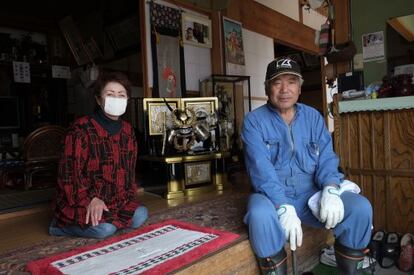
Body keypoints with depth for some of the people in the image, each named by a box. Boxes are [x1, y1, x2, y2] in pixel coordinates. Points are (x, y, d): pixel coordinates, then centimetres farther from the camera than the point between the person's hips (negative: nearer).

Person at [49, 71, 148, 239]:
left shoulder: (127, 130, 4)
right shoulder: (81, 129, -17)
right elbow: (70, 171, -16)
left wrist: (130, 197, 2)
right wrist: (91, 199, -25)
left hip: (115, 200, 6)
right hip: (81, 202, -6)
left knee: (140, 216, -13)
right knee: (104, 229, -26)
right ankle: (62, 224, 0)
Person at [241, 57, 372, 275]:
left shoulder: (313, 117, 9)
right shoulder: (254, 121, -4)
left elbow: (326, 158, 1)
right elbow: (261, 169, -16)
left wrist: (330, 190, -20)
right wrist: (283, 208, -28)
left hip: (311, 193, 4)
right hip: (272, 196, -3)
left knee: (361, 208, -18)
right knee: (260, 214, -36)